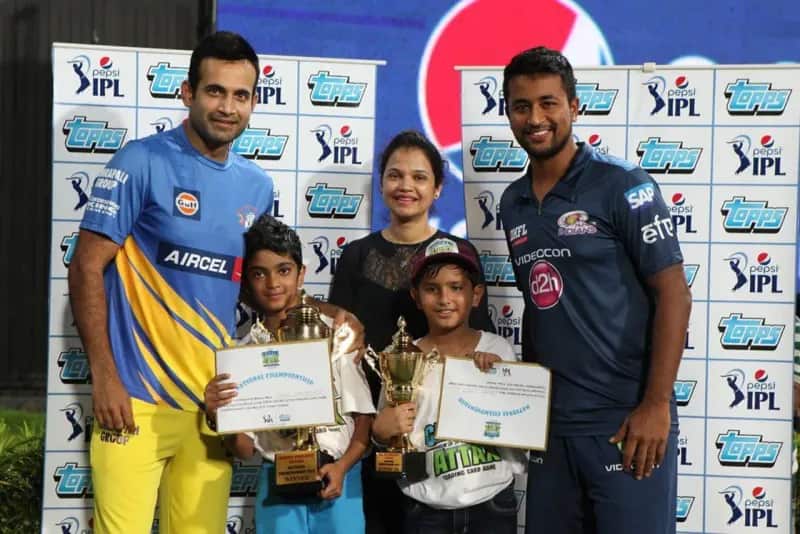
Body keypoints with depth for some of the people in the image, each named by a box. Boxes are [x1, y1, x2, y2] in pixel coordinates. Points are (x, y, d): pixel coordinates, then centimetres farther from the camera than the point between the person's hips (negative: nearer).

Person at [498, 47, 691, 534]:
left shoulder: (623, 185, -8)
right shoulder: (512, 205, 9)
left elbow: (674, 295, -10)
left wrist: (656, 404, -16)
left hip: (626, 421, -5)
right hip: (550, 424, 6)